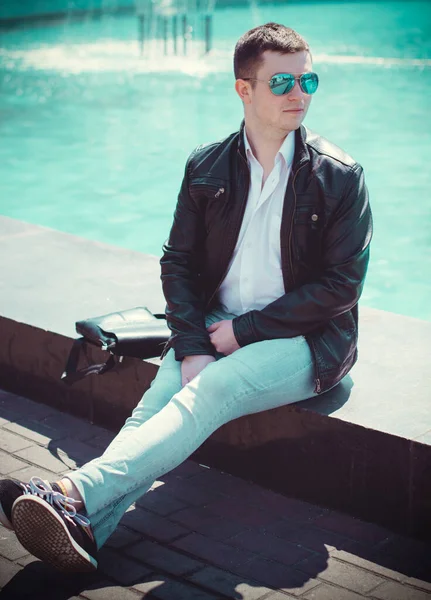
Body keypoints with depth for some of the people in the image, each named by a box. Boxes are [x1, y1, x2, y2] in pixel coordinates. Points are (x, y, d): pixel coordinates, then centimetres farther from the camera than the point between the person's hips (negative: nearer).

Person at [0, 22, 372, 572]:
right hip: (216, 327, 4)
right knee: (160, 399, -26)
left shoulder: (339, 176, -4)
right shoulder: (206, 167, 7)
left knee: (212, 390, -31)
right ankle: (85, 527, -46)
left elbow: (342, 285, -8)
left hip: (303, 339, -3)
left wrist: (246, 330, -12)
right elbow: (178, 261, 6)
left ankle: (77, 494, -46)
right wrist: (192, 347, -11)